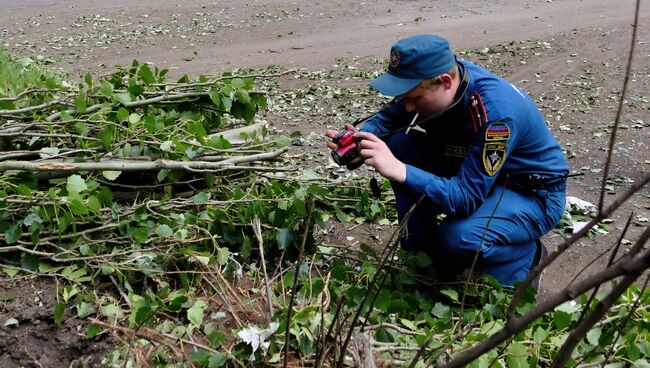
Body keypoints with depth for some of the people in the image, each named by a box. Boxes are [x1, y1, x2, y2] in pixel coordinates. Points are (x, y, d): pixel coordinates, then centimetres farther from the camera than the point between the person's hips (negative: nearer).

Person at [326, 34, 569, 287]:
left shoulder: (495, 112, -35)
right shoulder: (430, 78, -15)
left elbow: (465, 197, -36)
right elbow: (389, 117, 0)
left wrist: (399, 171, -45)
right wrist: (361, 139, -21)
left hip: (532, 193, -7)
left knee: (461, 238, -34)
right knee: (400, 143, -9)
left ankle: (525, 256, 1)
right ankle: (426, 250, 2)